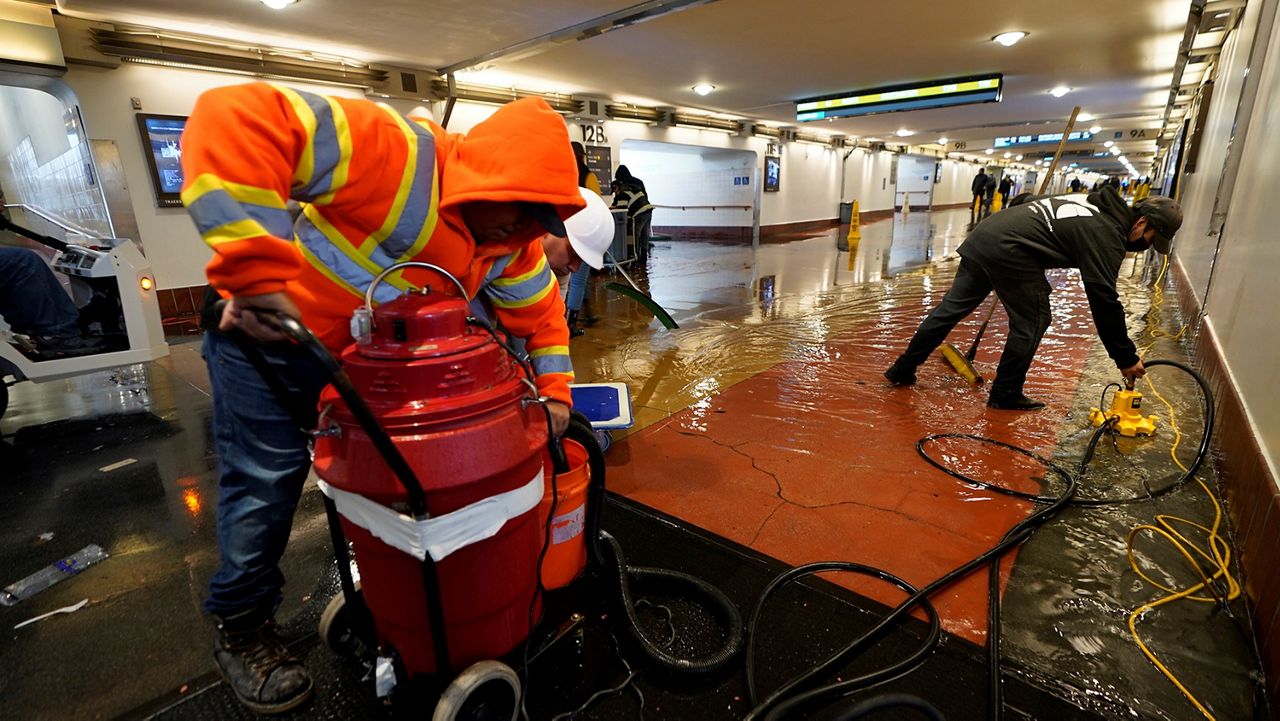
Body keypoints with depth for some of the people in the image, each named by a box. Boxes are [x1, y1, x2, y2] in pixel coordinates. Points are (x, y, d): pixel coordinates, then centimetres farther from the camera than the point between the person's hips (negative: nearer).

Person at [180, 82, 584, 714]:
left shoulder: (511, 238, -9)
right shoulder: (401, 157, -34)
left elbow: (540, 307, 3)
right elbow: (235, 117, -42)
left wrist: (553, 392, -4)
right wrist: (256, 271, -49)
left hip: (366, 355, 7)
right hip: (264, 330, -6)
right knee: (264, 483, 0)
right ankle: (241, 628, 25)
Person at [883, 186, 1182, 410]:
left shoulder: (1094, 204, 24)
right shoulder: (1107, 235, -2)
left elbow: (1023, 202, 30)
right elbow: (1105, 301, -7)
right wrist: (1127, 358, 0)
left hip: (982, 234, 9)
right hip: (1010, 252, -9)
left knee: (951, 308, 12)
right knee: (1031, 323, 6)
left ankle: (903, 370, 17)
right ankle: (1005, 395, 16)